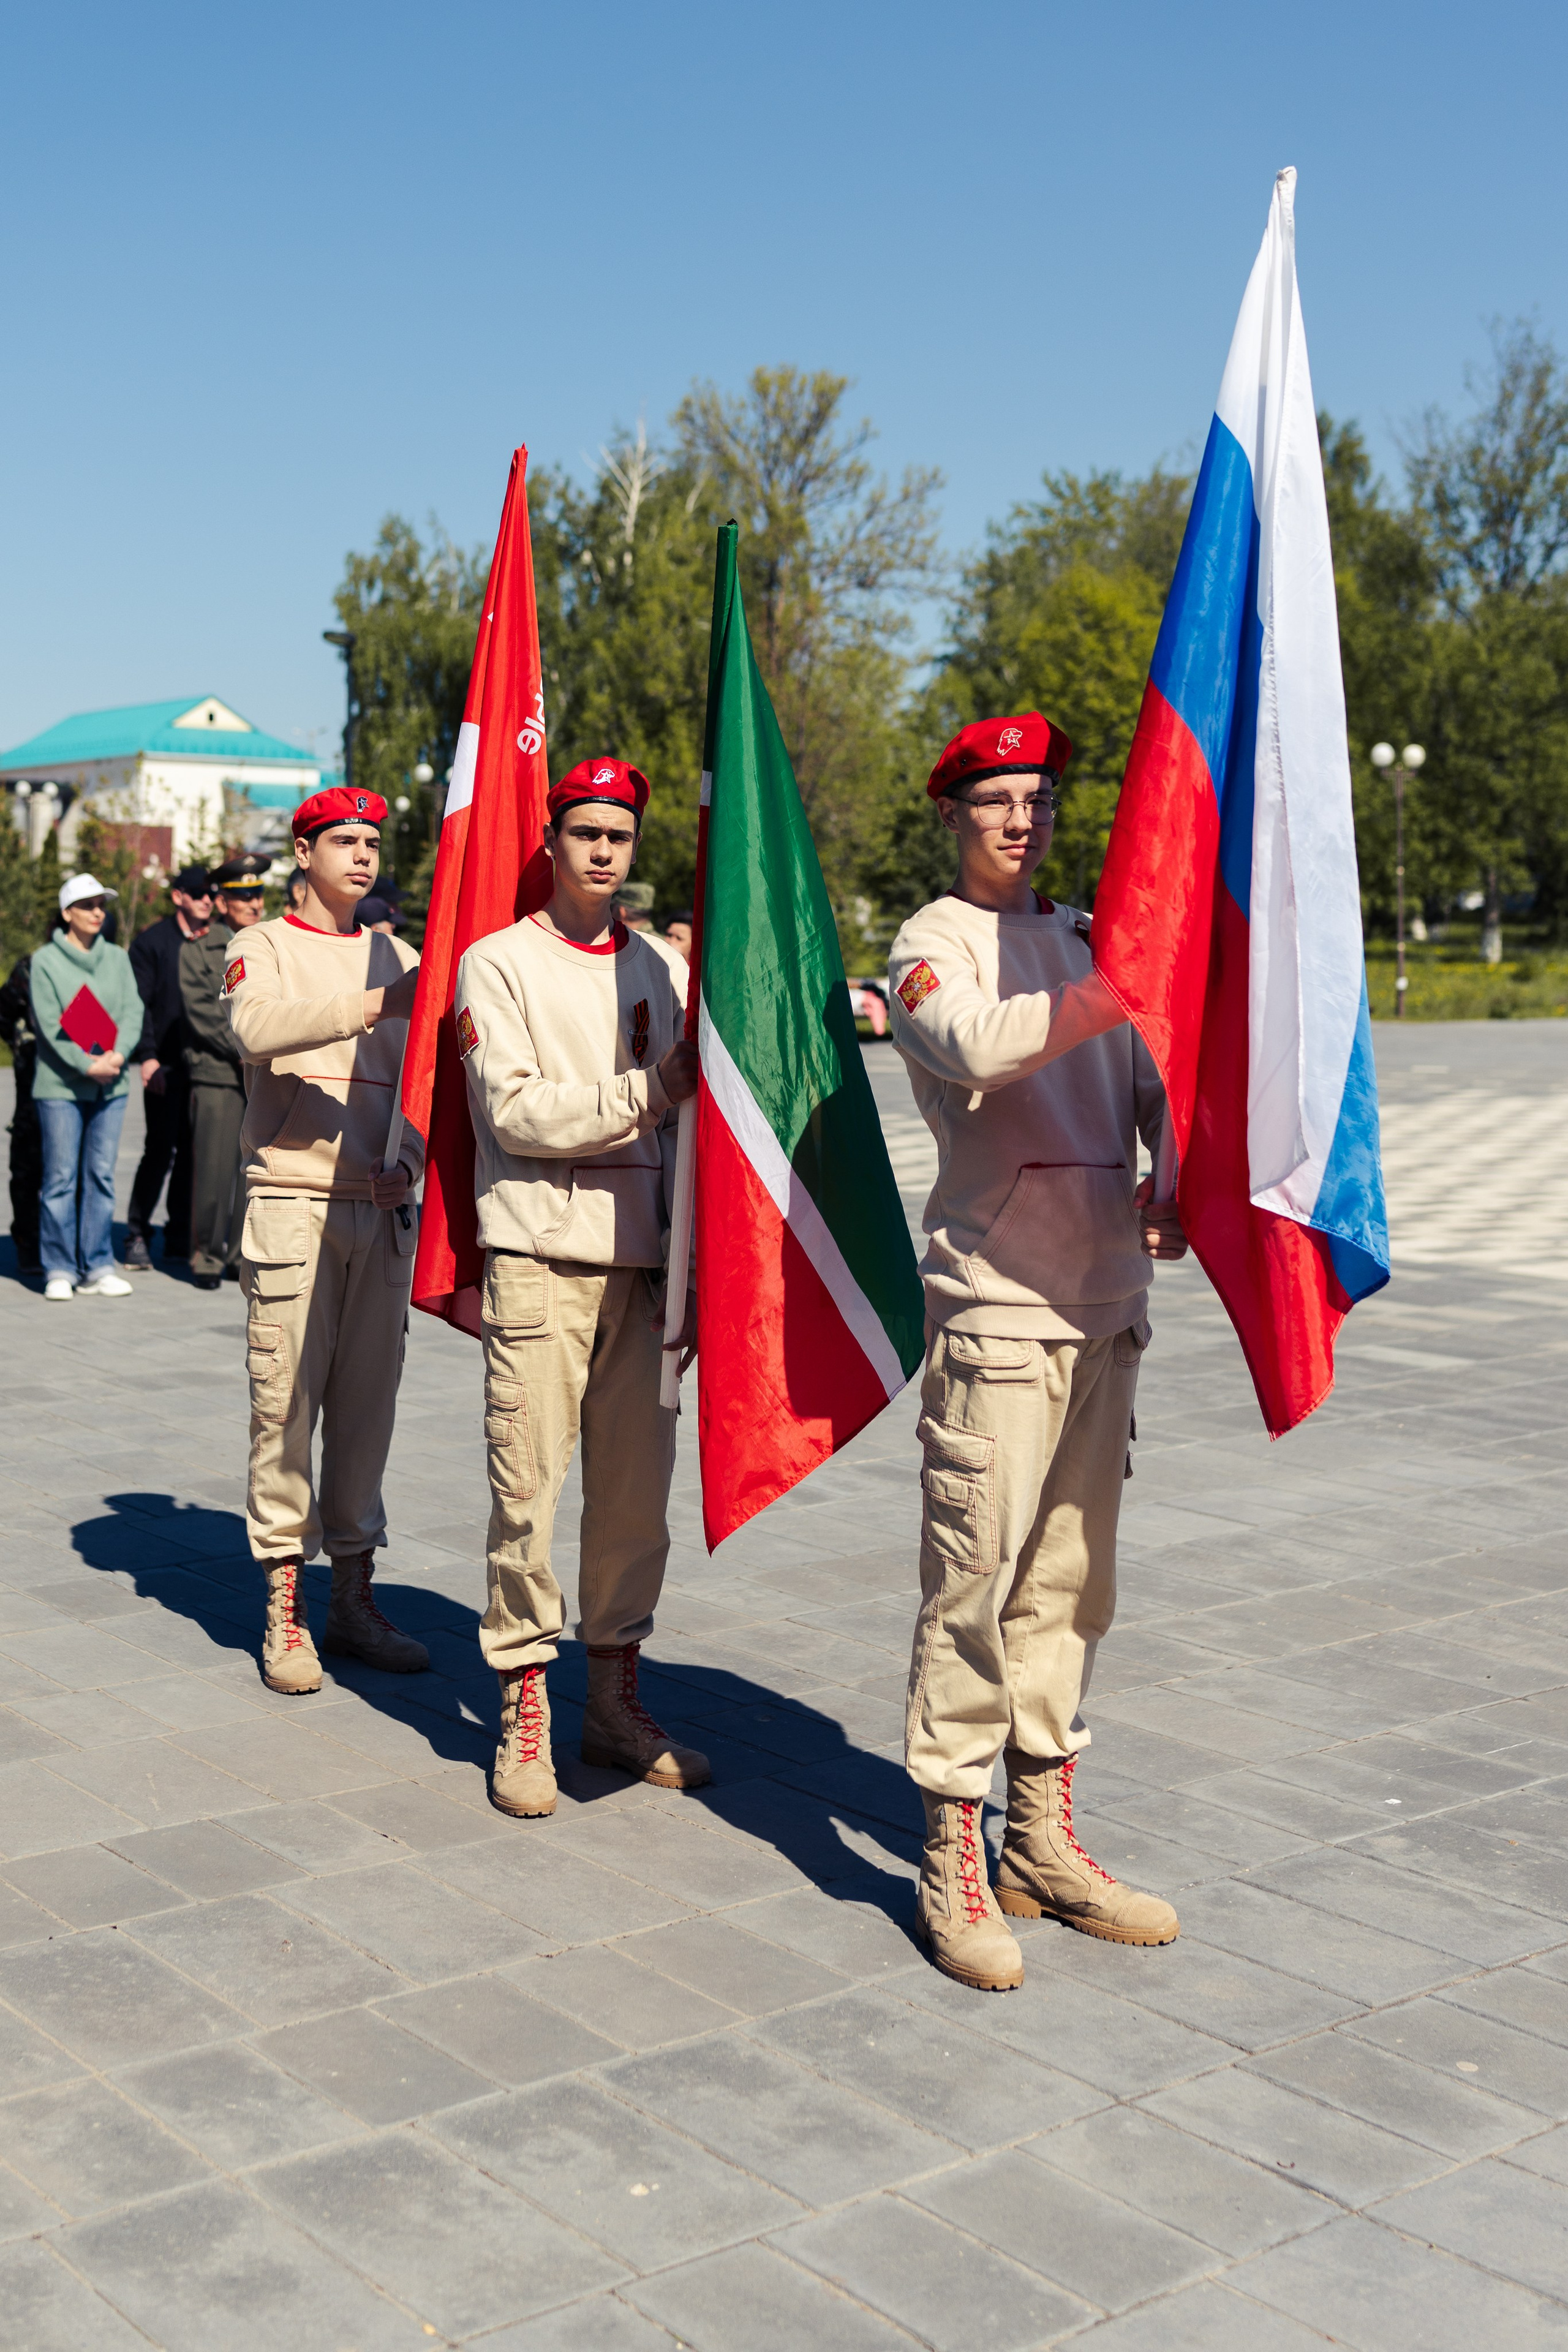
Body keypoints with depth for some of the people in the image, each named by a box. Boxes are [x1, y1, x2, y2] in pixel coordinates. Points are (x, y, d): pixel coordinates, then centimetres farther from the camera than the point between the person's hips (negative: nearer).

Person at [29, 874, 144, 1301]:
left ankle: (97, 1269, 9)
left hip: (111, 1086, 4)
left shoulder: (117, 958, 12)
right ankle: (60, 1271, 5)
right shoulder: (46, 960, -1)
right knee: (61, 1178, -2)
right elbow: (49, 1023, -8)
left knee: (102, 1176, 4)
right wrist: (87, 1065, -18)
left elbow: (133, 1011, 4)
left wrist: (118, 1055, -14)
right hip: (61, 1085, -4)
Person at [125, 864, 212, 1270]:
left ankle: (180, 1238, 15)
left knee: (193, 1152, 6)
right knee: (160, 1151, -5)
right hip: (166, 1067, -4)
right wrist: (147, 1056, -12)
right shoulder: (152, 942, 1)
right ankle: (138, 1236, 6)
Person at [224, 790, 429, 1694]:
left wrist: (407, 1162, -4)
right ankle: (286, 1608, 3)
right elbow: (257, 1027, -21)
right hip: (294, 1200, -4)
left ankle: (355, 1596, 16)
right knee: (287, 1402, -4)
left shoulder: (395, 956, 17)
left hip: (385, 1208, 5)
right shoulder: (263, 948, 2)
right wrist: (375, 1003, -32)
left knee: (369, 1404, 7)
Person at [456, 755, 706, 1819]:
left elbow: (683, 1126, 16)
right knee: (529, 1491, -4)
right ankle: (525, 1715, 7)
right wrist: (649, 1089, -17)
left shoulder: (659, 969, 15)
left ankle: (616, 1700, 20)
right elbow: (516, 1113, -10)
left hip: (643, 1264, 5)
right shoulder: (498, 963, 1)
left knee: (637, 1493, 7)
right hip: (541, 1263, -4)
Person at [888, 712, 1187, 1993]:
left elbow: (1150, 1081, 15)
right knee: (975, 1584, -5)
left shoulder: (1086, 936, 19)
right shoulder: (934, 943, -2)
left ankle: (1043, 1844, 21)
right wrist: (1123, 990, -34)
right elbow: (976, 1045, -24)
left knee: (1070, 1579, 11)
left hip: (1108, 1304, 7)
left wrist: (1177, 1185, -4)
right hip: (997, 1305, -7)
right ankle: (953, 1867, 5)